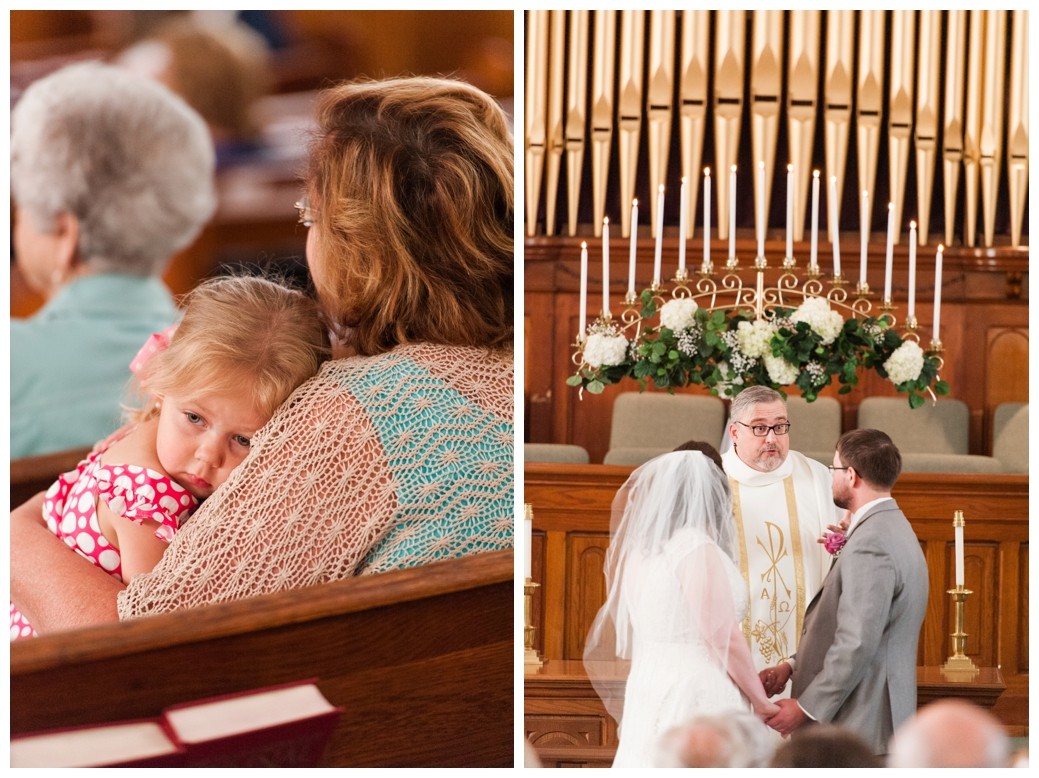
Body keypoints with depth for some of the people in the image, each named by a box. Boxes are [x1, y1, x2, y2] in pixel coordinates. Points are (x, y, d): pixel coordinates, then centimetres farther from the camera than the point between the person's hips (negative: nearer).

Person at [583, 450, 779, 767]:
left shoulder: (640, 550, 11)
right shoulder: (697, 548, -12)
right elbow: (725, 638, -15)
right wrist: (760, 701, -4)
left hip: (651, 697, 8)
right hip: (698, 701, -8)